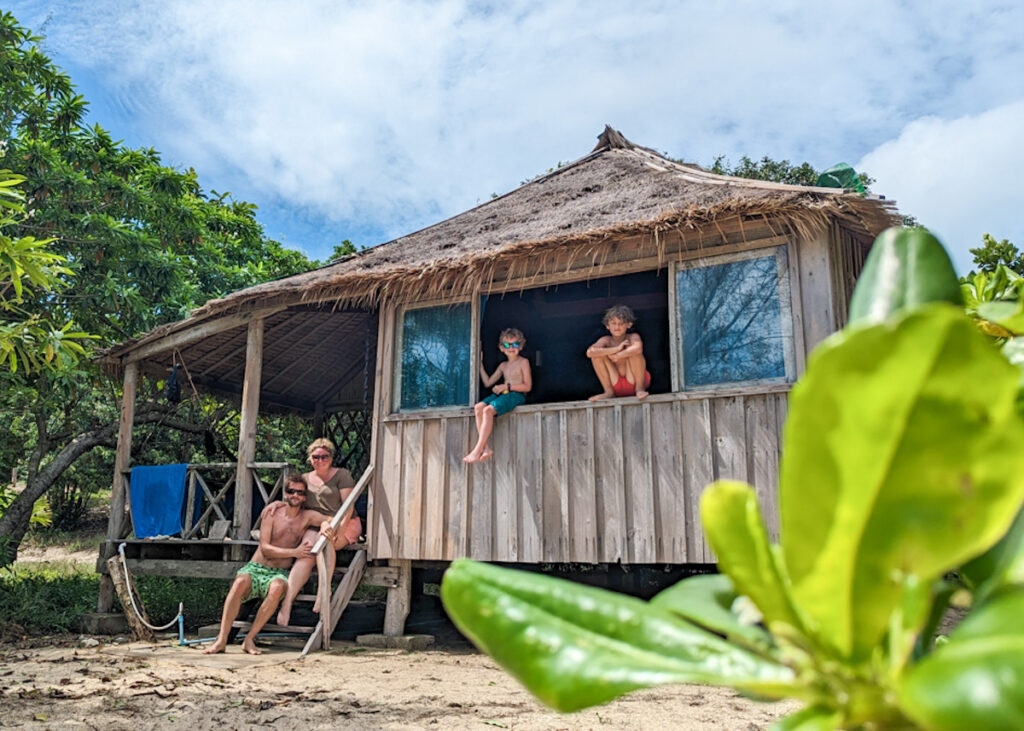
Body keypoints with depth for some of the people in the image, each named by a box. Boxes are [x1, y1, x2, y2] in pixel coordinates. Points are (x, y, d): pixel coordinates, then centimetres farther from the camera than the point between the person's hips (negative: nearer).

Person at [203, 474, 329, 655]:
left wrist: (325, 526, -36)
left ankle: (250, 639, -28)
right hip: (255, 568, 0)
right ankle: (221, 639, -32)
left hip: (278, 573, 0)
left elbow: (326, 522, -12)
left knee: (277, 587, -36)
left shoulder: (307, 516, 8)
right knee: (240, 582, -34)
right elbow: (265, 548, -3)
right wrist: (294, 552, -13)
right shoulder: (273, 514, 5)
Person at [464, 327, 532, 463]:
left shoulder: (523, 362, 4)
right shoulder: (503, 365, 23)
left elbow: (527, 386, -5)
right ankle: (485, 448, -25)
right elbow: (487, 383, 23)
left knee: (488, 410, -30)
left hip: (516, 395, -7)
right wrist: (480, 364, 21)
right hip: (502, 394, 7)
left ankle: (477, 450, -32)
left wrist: (506, 386, -11)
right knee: (478, 407, -21)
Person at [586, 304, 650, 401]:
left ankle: (640, 388, -10)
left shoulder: (633, 337, -10)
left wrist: (618, 356, -26)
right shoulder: (606, 340, -4)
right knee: (597, 354, -15)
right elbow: (589, 352, -26)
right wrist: (616, 349, -26)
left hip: (634, 381, -2)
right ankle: (609, 392, -5)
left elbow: (638, 349, -37)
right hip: (615, 384, 3)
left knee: (632, 351, -27)